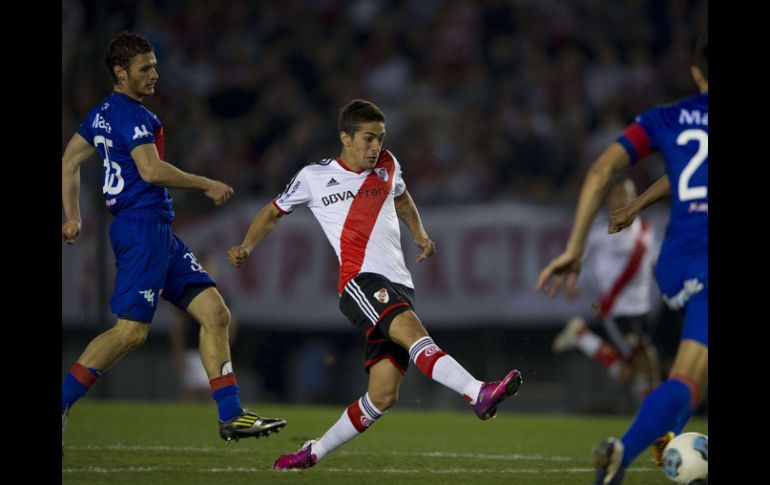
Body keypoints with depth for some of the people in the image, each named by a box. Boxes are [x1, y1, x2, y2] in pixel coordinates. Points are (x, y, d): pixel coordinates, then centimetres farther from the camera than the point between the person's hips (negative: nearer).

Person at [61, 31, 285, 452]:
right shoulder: (130, 114, -12)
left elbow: (70, 160, 24)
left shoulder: (104, 113, 18)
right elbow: (151, 170, -22)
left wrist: (73, 216, 25)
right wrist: (207, 185, -12)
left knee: (215, 314, 4)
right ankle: (61, 404, -6)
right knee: (131, 330, -13)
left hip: (159, 233, 11)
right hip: (142, 228, -11)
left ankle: (231, 417, 2)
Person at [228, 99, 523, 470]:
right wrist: (246, 247, 6)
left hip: (399, 286, 5)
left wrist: (420, 235, 22)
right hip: (360, 280, -5)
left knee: (382, 396, -5)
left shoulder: (387, 165, 17)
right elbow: (272, 213, 21)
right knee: (410, 329, -35)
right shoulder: (315, 177, 7)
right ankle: (478, 394, -52)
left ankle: (314, 452, 12)